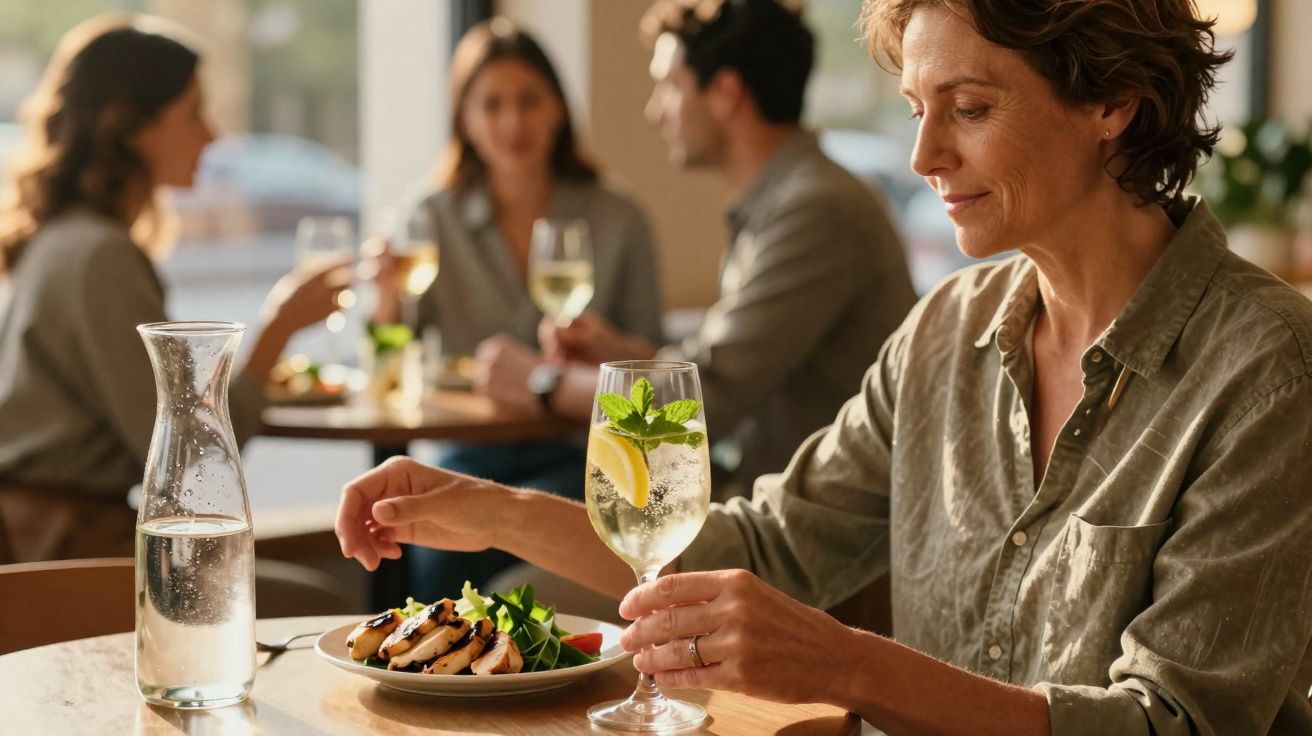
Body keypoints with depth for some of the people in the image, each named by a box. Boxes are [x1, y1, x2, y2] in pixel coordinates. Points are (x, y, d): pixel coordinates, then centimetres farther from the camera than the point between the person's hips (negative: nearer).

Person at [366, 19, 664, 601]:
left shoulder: (617, 222, 4)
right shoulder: (435, 220, 7)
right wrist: (387, 302, -19)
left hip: (579, 458, -1)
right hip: (472, 456, 1)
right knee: (435, 541, -29)